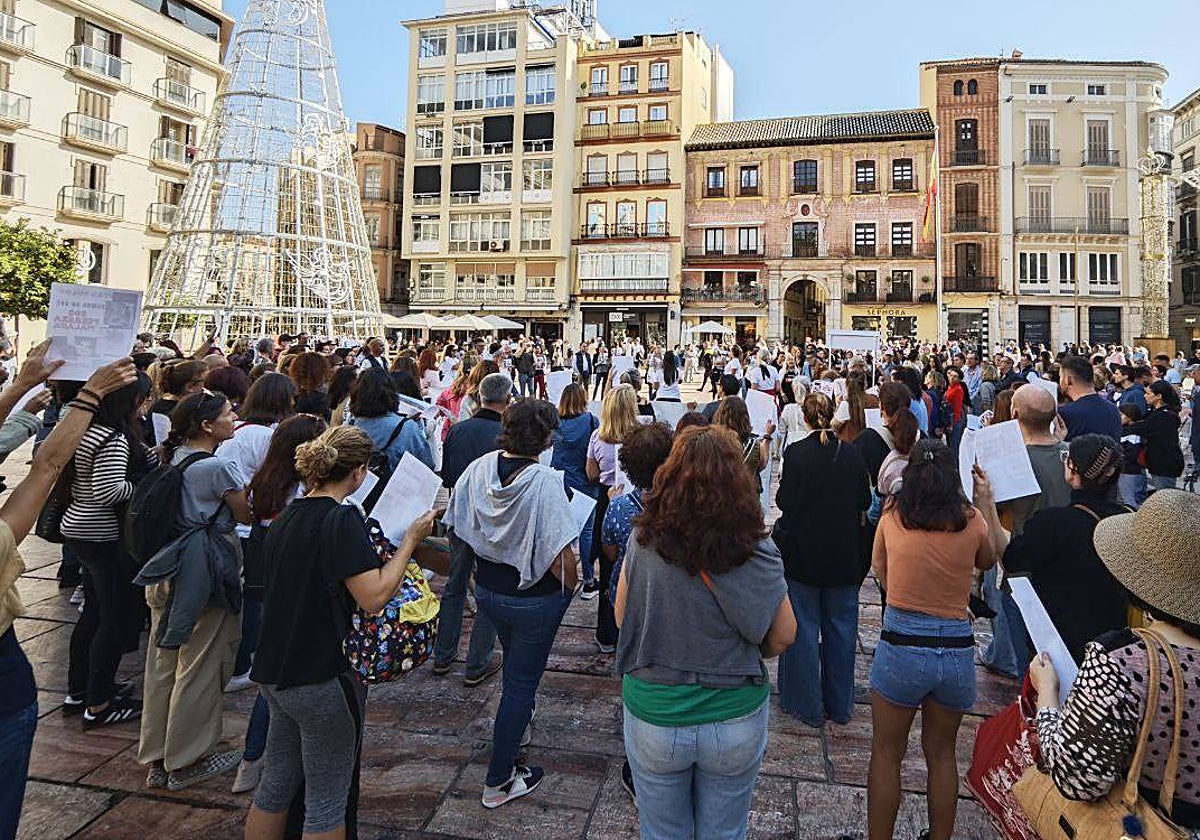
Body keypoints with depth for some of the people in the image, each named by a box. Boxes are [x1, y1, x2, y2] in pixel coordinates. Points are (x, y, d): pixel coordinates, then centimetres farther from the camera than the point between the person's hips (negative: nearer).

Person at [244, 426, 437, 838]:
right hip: (323, 677, -8)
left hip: (275, 672, 9)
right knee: (326, 803, 8)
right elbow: (374, 596, -25)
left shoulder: (288, 516, 8)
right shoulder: (342, 519, -19)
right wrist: (410, 538, -15)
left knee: (274, 787, 22)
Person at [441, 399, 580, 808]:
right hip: (533, 600, -6)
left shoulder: (479, 468, -9)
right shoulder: (544, 481, -27)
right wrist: (571, 585, -8)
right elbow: (561, 557, -28)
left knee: (515, 659, 32)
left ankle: (520, 714, 59)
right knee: (521, 680, 9)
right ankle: (498, 782, 21)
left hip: (486, 588, 6)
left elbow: (458, 529, 2)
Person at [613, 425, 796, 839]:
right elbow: (783, 636, -6)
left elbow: (621, 616, -4)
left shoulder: (644, 540, -16)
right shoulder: (756, 552, -18)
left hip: (653, 716, 1)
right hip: (735, 719, 0)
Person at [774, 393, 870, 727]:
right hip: (844, 554, 3)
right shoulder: (852, 454, -4)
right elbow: (865, 501, 2)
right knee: (841, 627, 14)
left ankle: (809, 707, 15)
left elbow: (785, 501, -13)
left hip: (804, 552, -3)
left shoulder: (796, 452, -14)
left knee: (805, 628, 8)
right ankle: (840, 705, 25)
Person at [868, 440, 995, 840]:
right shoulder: (971, 520, -3)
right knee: (941, 754, 22)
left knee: (886, 753, 13)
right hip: (957, 647, 3)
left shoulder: (892, 514, -5)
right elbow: (987, 561, 19)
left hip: (901, 645, -2)